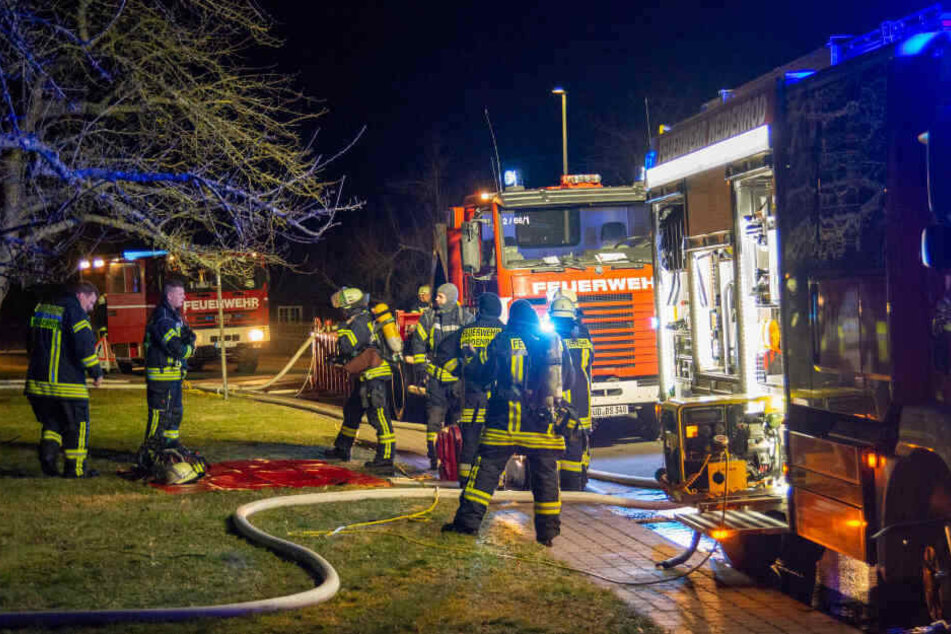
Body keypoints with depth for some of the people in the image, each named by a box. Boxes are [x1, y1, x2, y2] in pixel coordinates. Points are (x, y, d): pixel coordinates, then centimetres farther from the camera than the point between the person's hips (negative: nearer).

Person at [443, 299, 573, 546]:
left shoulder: (504, 341, -3)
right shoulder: (555, 342, 6)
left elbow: (486, 375, 1)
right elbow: (568, 380, 12)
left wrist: (475, 362, 21)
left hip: (506, 420, -2)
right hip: (544, 423, 2)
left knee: (488, 467, 2)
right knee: (546, 475, 9)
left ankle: (468, 519, -2)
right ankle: (547, 531, 10)